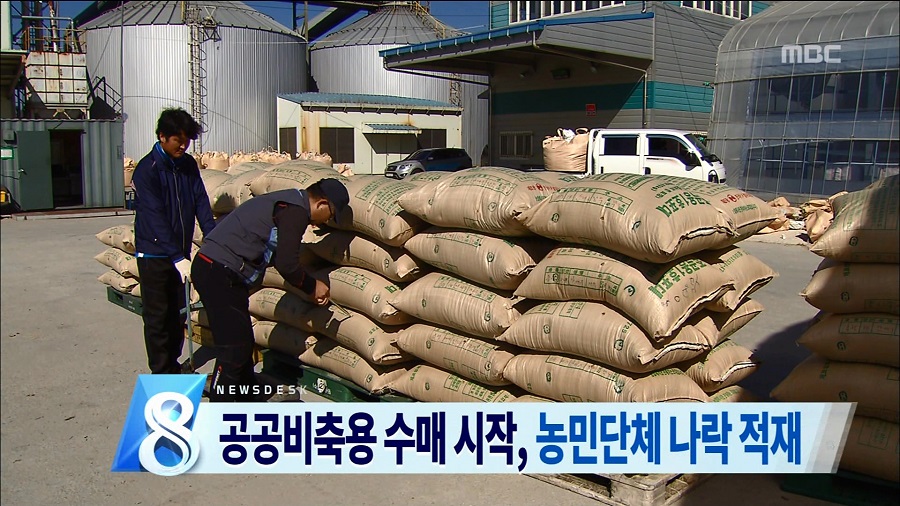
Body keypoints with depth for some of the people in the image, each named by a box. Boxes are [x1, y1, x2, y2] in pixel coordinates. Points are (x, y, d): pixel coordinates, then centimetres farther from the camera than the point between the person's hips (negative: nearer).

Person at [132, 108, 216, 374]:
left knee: (178, 314, 14)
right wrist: (177, 258, -27)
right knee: (157, 317, 2)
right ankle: (160, 374, 13)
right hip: (154, 254, -6)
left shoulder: (188, 165, 4)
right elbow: (155, 218, -21)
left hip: (180, 253, 6)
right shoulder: (147, 170, -16)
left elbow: (201, 202, 1)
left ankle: (173, 366, 27)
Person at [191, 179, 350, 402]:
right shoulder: (296, 210, -14)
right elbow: (287, 264, -18)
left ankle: (248, 402, 32)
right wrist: (312, 286, -1)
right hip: (220, 274, -10)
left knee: (243, 343, 18)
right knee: (233, 351, -7)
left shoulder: (288, 201, 18)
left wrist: (310, 286, 25)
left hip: (213, 269, 10)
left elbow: (279, 257, 26)